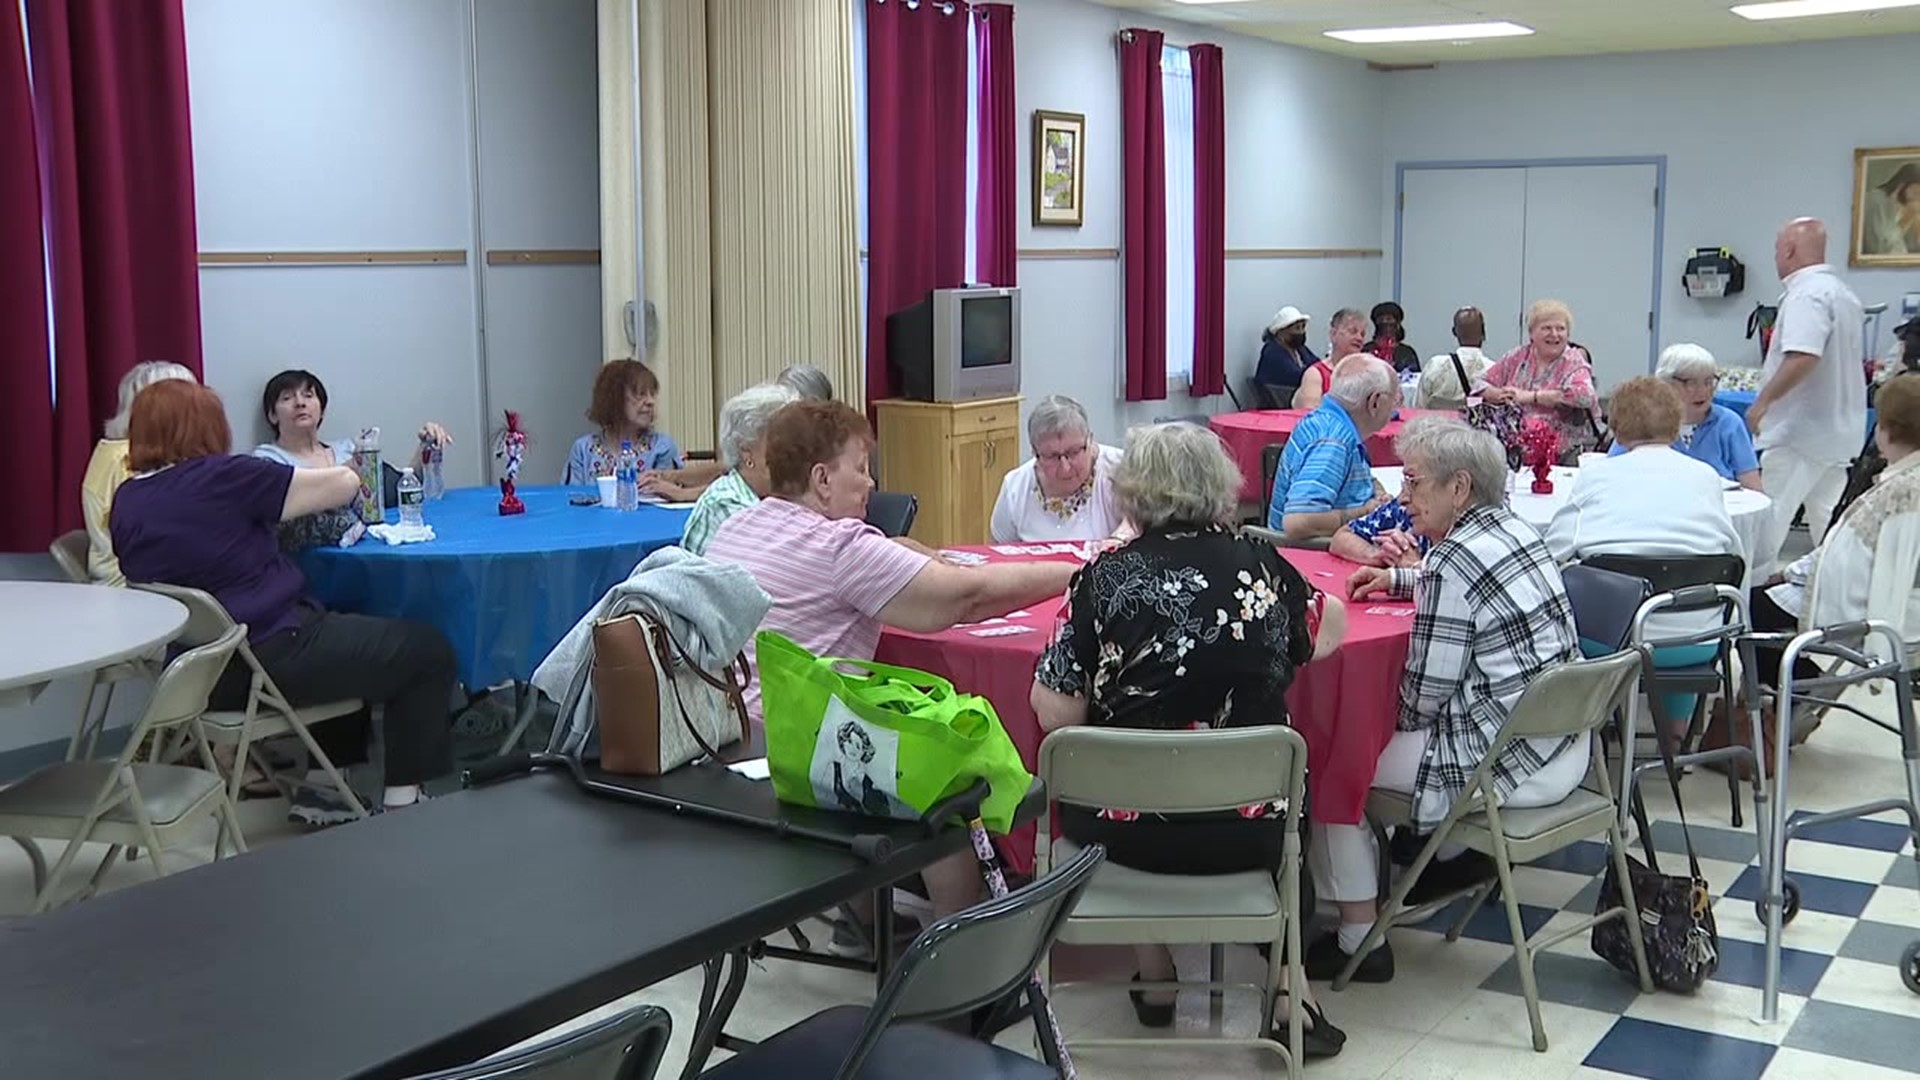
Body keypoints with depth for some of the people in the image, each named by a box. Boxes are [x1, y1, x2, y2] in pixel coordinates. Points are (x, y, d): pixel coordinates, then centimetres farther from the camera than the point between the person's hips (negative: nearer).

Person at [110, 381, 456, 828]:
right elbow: (345, 483, -8)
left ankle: (319, 789, 31)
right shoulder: (219, 478, -15)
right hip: (268, 657, -9)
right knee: (426, 649, 6)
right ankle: (401, 803, 8)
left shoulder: (126, 501, 6)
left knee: (351, 639, 33)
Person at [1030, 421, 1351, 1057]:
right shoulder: (1262, 567, -3)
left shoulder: (1105, 578, -11)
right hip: (1249, 833, 1)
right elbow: (1331, 628, 15)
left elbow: (1054, 712, -12)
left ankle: (1155, 979, 34)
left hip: (1126, 830, -1)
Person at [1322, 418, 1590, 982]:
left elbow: (1423, 695, -17)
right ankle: (1456, 854, 34)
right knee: (1390, 729, 29)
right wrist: (1395, 578, 19)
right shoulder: (1515, 529, 5)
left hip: (1512, 766, -9)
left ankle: (1359, 941, 6)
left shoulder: (1452, 564, -21)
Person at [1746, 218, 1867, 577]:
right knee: (1829, 523, 15)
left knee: (1767, 521, -6)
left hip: (1800, 433, -10)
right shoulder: (1842, 292, 16)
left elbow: (1802, 358, -30)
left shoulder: (1806, 294, -17)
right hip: (1838, 432, 10)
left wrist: (1764, 400, -23)